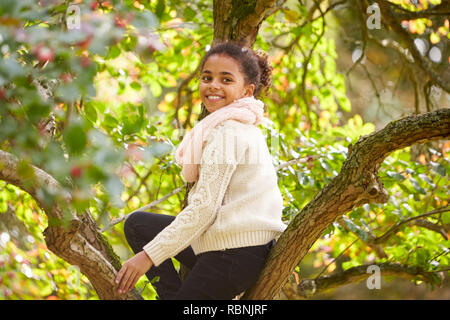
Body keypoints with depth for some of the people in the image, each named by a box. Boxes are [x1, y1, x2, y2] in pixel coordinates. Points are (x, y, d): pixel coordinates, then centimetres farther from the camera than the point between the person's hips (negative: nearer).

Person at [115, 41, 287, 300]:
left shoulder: (226, 132, -15)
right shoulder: (245, 128, 15)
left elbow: (204, 207, -19)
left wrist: (149, 255, -15)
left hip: (235, 256, -10)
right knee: (138, 224, 13)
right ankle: (174, 293, 3)